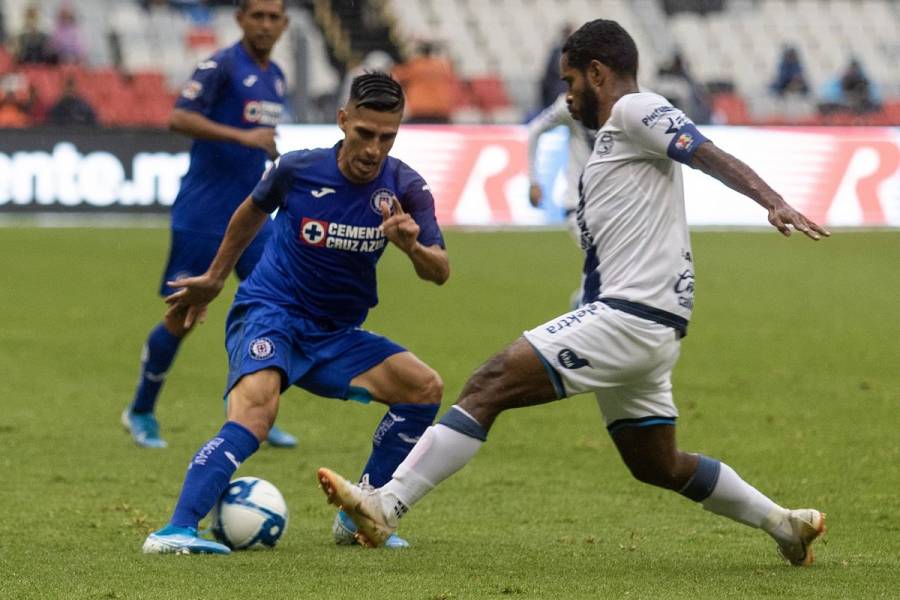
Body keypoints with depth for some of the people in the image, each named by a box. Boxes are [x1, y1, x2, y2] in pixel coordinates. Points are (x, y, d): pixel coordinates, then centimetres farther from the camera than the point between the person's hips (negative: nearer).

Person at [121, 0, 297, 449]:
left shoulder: (275, 78, 13)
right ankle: (140, 412, 15)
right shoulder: (221, 66, -11)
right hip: (201, 218, -7)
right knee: (181, 318, -2)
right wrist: (243, 136, -29)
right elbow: (179, 118, -23)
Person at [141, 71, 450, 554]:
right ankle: (175, 530, -43)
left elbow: (440, 273, -9)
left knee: (424, 387, -11)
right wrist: (214, 279, 23)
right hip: (269, 315, -5)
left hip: (335, 334, 5)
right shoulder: (298, 170, -11)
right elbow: (253, 211, 12)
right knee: (255, 411, -33)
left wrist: (413, 247, -33)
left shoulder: (405, 190, -6)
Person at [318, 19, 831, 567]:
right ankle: (786, 524, 30)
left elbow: (710, 155, -19)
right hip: (640, 322, 11)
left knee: (490, 384, -17)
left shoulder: (635, 110, -6)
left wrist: (775, 204, -34)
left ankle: (386, 506, -23)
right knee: (657, 465, 22)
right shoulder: (616, 135, 24)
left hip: (630, 317, -11)